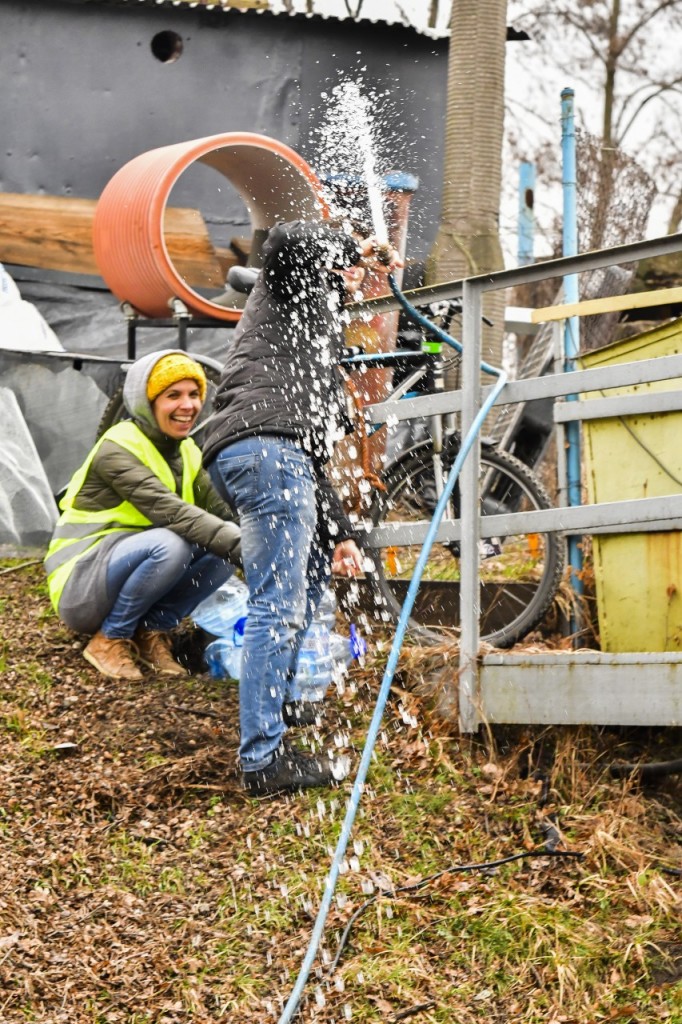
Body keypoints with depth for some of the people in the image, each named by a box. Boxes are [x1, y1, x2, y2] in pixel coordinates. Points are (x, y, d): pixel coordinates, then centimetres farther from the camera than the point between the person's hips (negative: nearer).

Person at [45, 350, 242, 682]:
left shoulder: (187, 453, 7)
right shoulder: (118, 449, -18)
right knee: (170, 543, -34)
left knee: (225, 546, -15)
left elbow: (222, 510, -7)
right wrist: (237, 545, -42)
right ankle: (110, 639, -13)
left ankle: (152, 632, -2)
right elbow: (168, 510, -33)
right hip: (79, 590, -7)